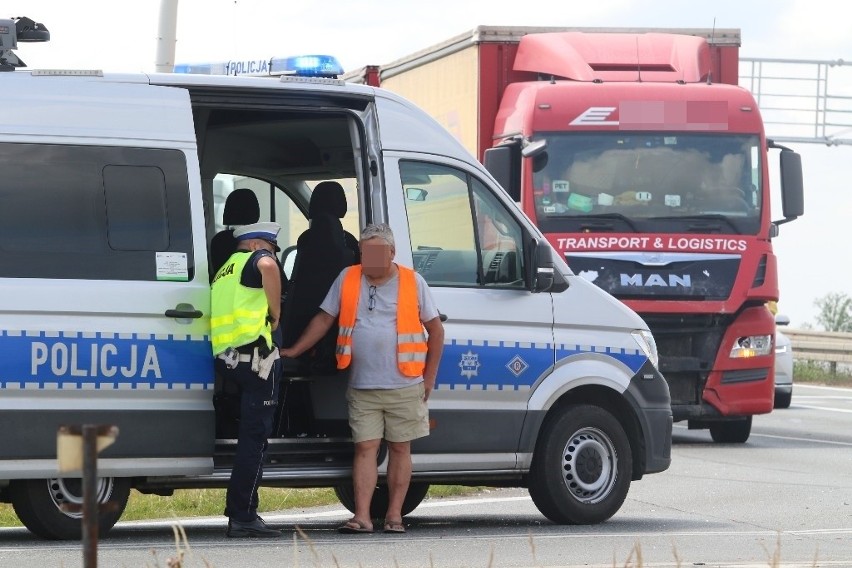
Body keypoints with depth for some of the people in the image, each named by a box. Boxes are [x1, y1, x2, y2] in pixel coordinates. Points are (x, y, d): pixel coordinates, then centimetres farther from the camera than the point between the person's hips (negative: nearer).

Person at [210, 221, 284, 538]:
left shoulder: (224, 271, 28)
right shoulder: (254, 258, 1)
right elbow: (268, 266, -24)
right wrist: (275, 313, -14)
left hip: (225, 356, 9)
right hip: (254, 355, -9)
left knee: (250, 435, 16)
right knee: (255, 438, -7)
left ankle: (239, 511, 16)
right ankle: (242, 517, -10)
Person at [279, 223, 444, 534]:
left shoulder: (412, 282, 2)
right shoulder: (347, 279, 6)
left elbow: (435, 329, 7)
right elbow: (323, 320, 11)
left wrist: (429, 376, 4)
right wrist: (293, 351, 4)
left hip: (404, 386, -1)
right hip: (362, 388, 1)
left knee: (400, 449, 4)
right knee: (365, 448, -3)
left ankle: (394, 514, 10)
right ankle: (362, 516, -6)